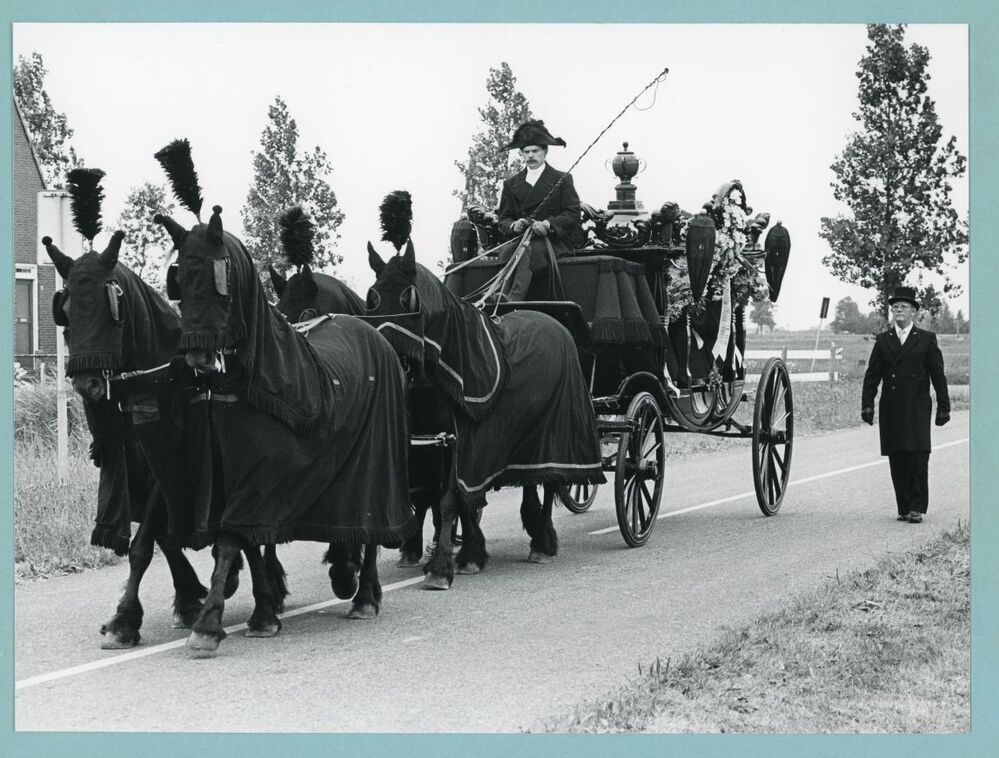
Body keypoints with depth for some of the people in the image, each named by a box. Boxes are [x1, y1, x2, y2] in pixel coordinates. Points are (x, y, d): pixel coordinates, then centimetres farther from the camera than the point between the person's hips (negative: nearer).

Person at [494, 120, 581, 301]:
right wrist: (513, 225, -8)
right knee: (504, 259, -31)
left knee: (527, 252, -36)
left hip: (553, 241, -3)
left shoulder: (562, 180, 11)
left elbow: (573, 214, 2)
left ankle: (512, 301, -54)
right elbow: (503, 219, 17)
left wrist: (548, 224, -15)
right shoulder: (511, 184, 20)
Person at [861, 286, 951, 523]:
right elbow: (872, 375, 10)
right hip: (891, 410, 2)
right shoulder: (883, 340, 12)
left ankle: (917, 508, -7)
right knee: (896, 459, 2)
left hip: (917, 410, -2)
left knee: (918, 456, -11)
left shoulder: (927, 339, 7)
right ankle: (904, 508, 8)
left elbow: (938, 375, 6)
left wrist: (943, 407, 3)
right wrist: (867, 404, 0)